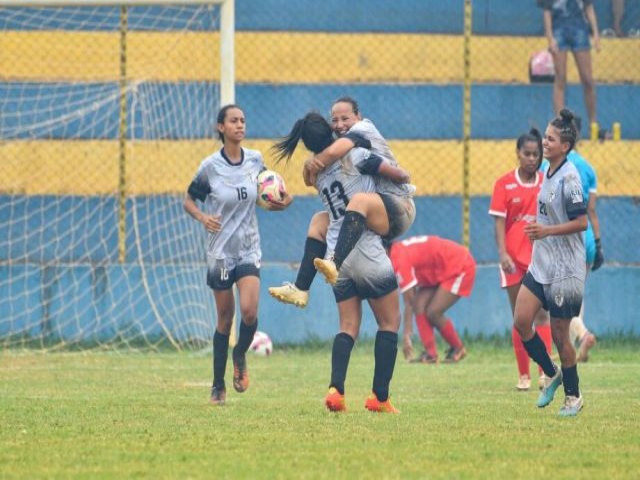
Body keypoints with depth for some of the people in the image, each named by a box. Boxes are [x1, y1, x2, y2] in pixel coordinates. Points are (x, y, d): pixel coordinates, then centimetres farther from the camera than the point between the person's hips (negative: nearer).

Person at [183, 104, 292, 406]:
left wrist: (281, 200, -4)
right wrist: (202, 217, -19)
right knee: (225, 318, 3)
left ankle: (240, 356, 13)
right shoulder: (210, 166, -8)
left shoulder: (255, 160, 0)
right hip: (220, 251, -2)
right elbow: (188, 200, 1)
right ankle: (218, 386, 17)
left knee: (249, 311, -18)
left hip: (249, 249, 2)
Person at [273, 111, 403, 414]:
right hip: (367, 251, -6)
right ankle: (380, 397, 1)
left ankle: (336, 388, -12)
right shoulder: (354, 156, -8)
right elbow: (398, 174, -3)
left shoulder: (317, 174, 11)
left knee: (348, 326, 9)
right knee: (390, 322, 5)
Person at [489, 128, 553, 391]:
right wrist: (502, 253, -13)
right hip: (514, 258, -1)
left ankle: (545, 372, -10)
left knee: (541, 314, -8)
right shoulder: (505, 183, 1)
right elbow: (499, 222, -2)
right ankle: (523, 375, 8)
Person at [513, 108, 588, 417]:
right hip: (541, 264, 8)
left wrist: (547, 230, -23)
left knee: (559, 334, 0)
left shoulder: (569, 177, -16)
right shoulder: (548, 174, 10)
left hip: (564, 269, -8)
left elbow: (580, 222, -19)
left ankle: (573, 396, 14)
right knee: (521, 321, -3)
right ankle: (551, 374, 16)